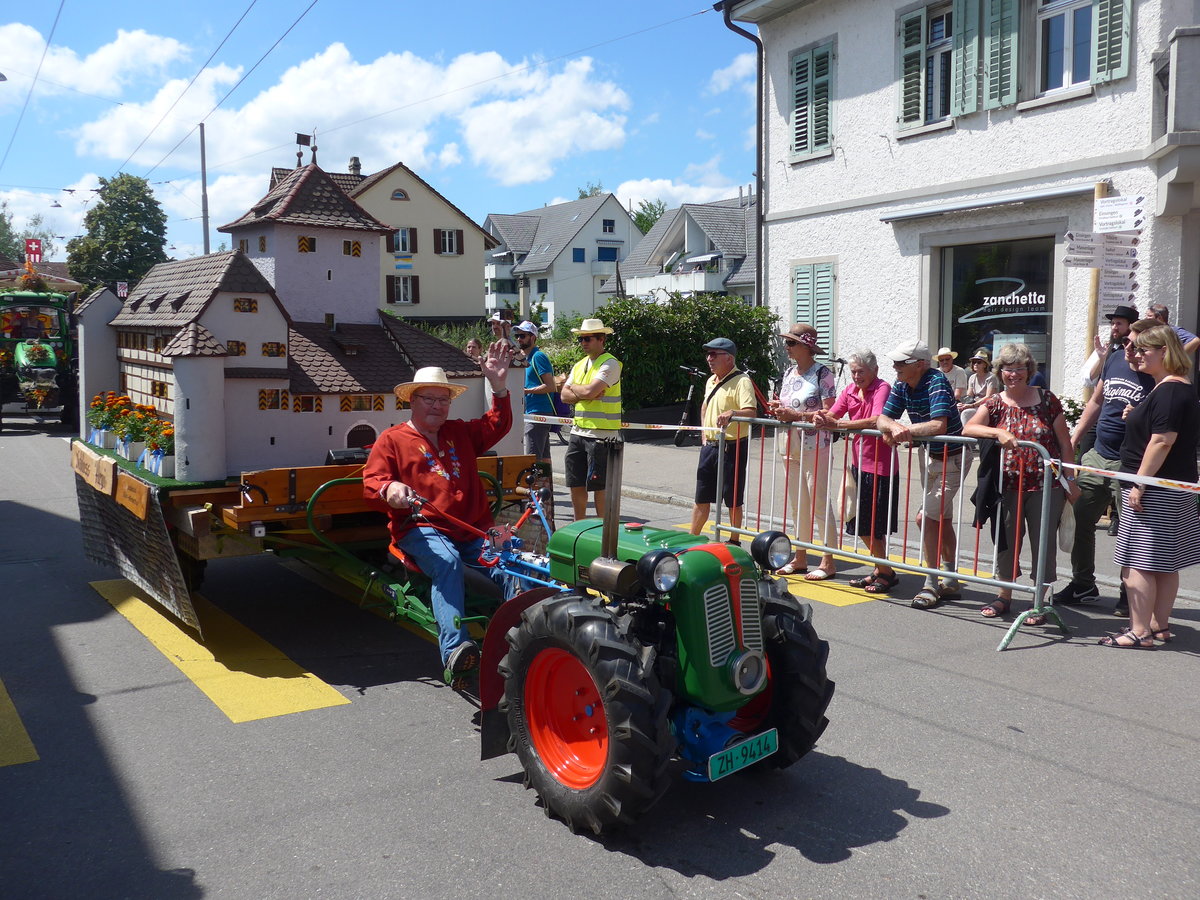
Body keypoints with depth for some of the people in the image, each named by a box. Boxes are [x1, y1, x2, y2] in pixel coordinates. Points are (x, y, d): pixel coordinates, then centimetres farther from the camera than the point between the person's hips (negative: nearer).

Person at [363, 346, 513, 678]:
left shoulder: (461, 432, 26)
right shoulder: (392, 439, 12)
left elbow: (497, 426, 22)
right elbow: (371, 481, 4)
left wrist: (498, 386, 8)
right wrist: (389, 490, -21)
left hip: (474, 528, 4)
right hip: (421, 528, -4)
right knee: (446, 562, -38)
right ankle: (453, 649, -45)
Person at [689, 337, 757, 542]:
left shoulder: (741, 381, -13)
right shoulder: (711, 381, 13)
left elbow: (751, 412, -26)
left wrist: (732, 413, -45)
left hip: (732, 447, -8)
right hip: (709, 446, 8)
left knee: (733, 500, 3)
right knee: (702, 498, 14)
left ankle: (734, 542, 15)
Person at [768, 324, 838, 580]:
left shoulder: (822, 373, -10)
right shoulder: (789, 372, 13)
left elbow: (829, 413, -15)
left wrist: (796, 415, -19)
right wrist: (778, 409, 2)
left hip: (814, 447, -8)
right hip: (790, 446, 8)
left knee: (819, 503, -4)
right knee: (797, 504, 13)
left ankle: (828, 562, 4)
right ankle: (800, 558, 23)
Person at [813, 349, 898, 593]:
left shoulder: (882, 388, -13)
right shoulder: (850, 390, 9)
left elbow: (875, 421, -29)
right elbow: (832, 414, -1)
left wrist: (838, 424, -33)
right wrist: (821, 418, -24)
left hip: (878, 464, -8)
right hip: (859, 461, 8)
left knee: (870, 525, -3)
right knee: (861, 523, 13)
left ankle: (886, 572, 13)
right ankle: (880, 569, 27)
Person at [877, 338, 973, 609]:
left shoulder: (936, 382, -25)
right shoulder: (901, 386, -3)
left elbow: (939, 425, -37)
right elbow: (883, 418, -5)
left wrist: (905, 429, -31)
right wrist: (893, 427, -26)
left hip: (952, 458, -8)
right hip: (929, 456, 8)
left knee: (926, 518, -13)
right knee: (942, 520, 16)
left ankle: (931, 585, 0)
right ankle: (951, 582, 29)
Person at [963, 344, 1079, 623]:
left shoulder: (1046, 400, 0)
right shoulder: (994, 403, 3)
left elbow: (1065, 443, 4)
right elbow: (968, 429, -13)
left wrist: (1070, 480, 3)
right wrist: (998, 432, -28)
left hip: (1045, 485, -1)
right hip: (1008, 486, 2)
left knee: (1043, 542, 4)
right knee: (1006, 540, 10)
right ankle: (1004, 597, 26)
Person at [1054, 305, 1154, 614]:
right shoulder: (1113, 359, 9)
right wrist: (1073, 439, 17)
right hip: (1098, 455, 7)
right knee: (1078, 519, 11)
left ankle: (1129, 596, 17)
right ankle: (1083, 586, 26)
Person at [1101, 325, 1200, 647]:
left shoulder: (1170, 391, -16)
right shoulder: (1174, 388, 16)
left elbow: (1163, 441, -23)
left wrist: (1139, 484, -22)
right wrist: (1137, 416, 11)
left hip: (1154, 491, -11)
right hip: (1173, 491, 11)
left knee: (1139, 561, -6)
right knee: (1165, 563, 14)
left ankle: (1140, 632, -3)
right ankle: (1159, 626, 22)